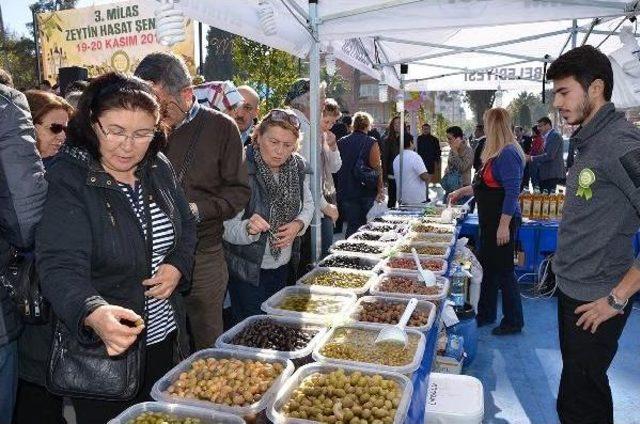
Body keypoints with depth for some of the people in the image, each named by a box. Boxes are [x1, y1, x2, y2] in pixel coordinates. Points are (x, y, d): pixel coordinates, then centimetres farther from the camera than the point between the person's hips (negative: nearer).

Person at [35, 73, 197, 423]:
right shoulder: (67, 181, -19)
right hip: (101, 347, -5)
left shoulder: (158, 168, -1)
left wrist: (178, 265, -10)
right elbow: (59, 267, -27)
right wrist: (93, 314, -47)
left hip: (166, 337, 6)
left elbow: (186, 225, 10)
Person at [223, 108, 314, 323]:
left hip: (284, 265, 6)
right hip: (248, 269, -5)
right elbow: (228, 229, -23)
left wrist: (298, 224, -11)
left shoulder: (298, 166, -6)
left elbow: (308, 204, 9)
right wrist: (248, 228, -44)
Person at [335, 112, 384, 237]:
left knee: (352, 225, 9)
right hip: (367, 192, -3)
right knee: (365, 226, 11)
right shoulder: (371, 143, -8)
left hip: (346, 191, 3)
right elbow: (376, 168, -14)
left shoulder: (341, 142, 2)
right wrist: (380, 189, -7)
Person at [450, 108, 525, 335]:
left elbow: (512, 192, -22)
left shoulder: (508, 154, -18)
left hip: (502, 221, -10)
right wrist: (462, 191, 30)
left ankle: (513, 322, 17)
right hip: (489, 221, 10)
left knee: (503, 271, 2)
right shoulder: (496, 154, 12)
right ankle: (486, 314, 29)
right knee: (487, 267, 16)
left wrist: (504, 225, -24)